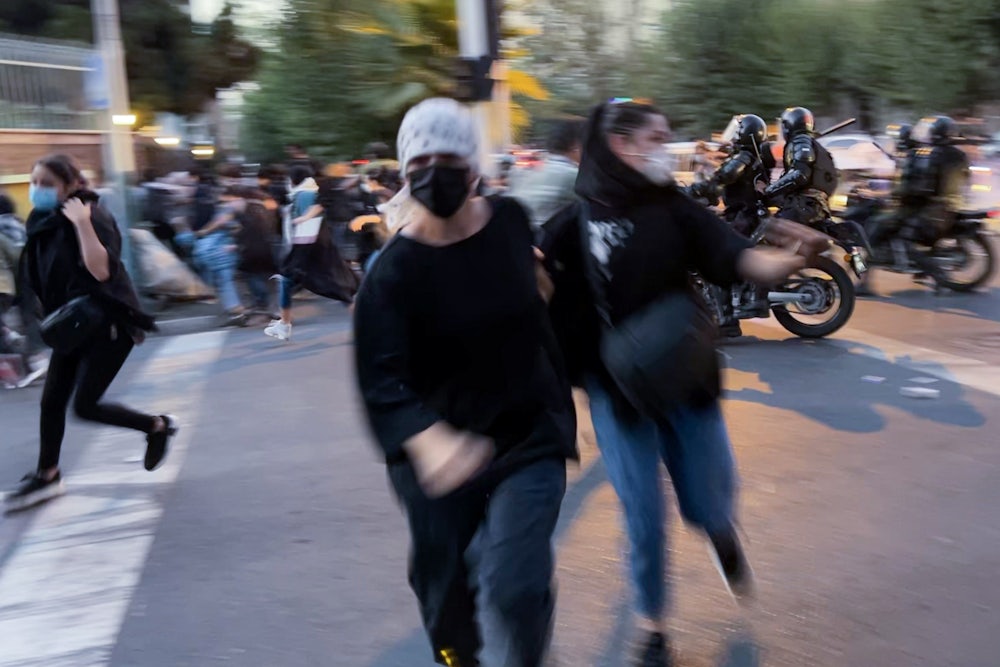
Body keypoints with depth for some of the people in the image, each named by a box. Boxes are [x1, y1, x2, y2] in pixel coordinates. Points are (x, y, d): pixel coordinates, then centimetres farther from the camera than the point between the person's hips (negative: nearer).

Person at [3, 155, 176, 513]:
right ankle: (46, 475, 23)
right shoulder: (46, 221, 6)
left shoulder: (92, 217, -19)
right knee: (51, 401, 8)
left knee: (85, 405, -6)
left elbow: (102, 270, -33)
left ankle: (157, 426, 14)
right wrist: (56, 318, 16)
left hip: (108, 323, -8)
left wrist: (83, 223, -35)